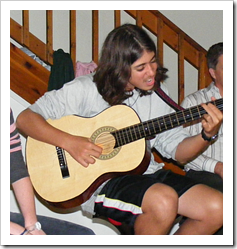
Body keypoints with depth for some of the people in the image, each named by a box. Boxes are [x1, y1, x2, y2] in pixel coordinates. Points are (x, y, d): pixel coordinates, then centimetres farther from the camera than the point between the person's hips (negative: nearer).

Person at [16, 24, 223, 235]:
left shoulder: (156, 94, 9)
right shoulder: (86, 90, -7)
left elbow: (179, 150, 8)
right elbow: (25, 118, -10)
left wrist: (208, 135, -11)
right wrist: (69, 142, -23)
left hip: (147, 173, 6)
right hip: (100, 182, -6)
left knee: (217, 208, -12)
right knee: (164, 200, -34)